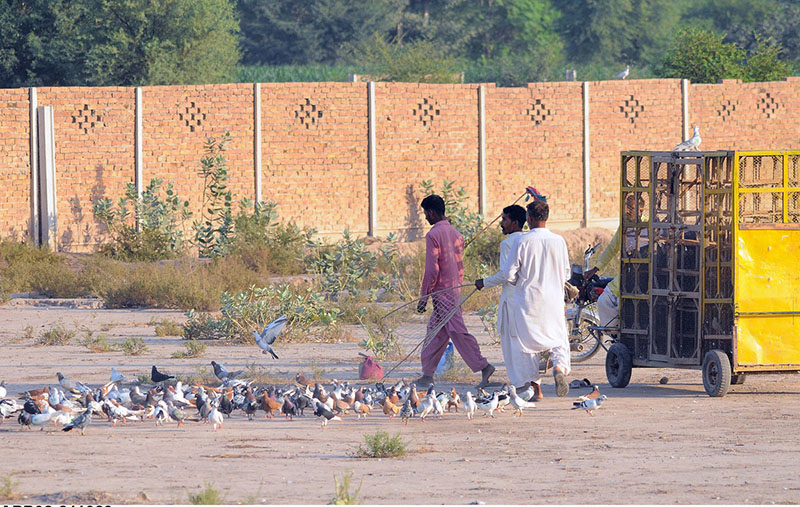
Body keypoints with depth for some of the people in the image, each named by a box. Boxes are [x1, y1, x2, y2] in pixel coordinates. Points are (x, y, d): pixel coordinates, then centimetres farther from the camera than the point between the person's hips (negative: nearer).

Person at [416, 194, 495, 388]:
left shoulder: (433, 235, -13)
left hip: (442, 292, -9)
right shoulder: (455, 234, 12)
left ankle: (483, 367, -14)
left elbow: (432, 269, -17)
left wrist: (424, 296, -11)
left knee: (457, 332, -9)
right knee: (436, 333, 13)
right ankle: (427, 375, 16)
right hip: (454, 290, 9)